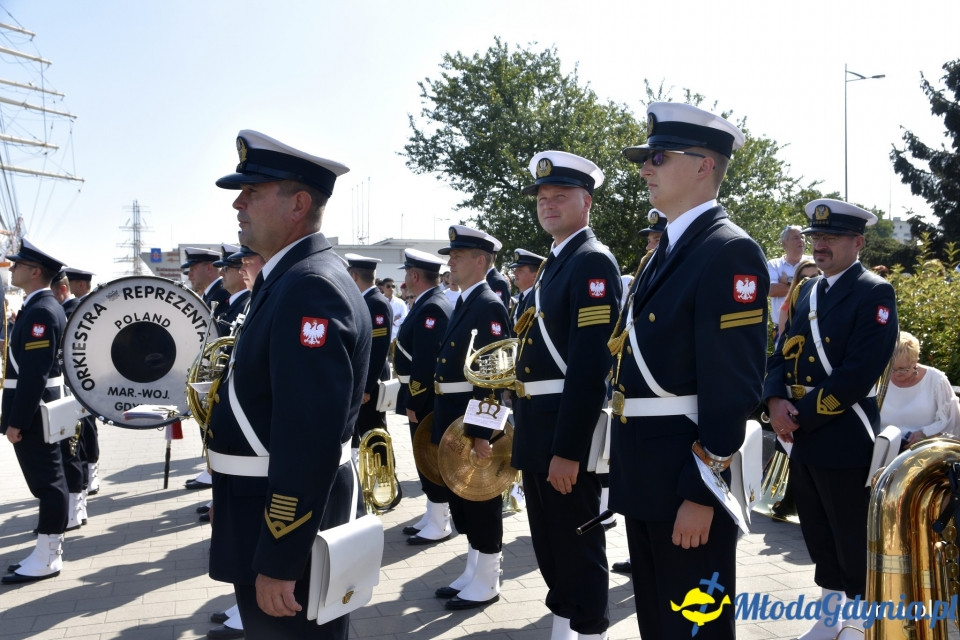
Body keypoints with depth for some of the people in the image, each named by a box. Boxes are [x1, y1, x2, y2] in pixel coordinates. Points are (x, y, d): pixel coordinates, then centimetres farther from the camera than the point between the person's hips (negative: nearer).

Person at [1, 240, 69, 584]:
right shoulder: (42, 307, 15)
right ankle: (49, 549, 22)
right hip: (37, 407, 10)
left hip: (34, 410, -10)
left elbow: (35, 372, -23)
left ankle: (47, 558, 3)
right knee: (47, 479, 14)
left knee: (47, 481, -4)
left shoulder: (41, 311, -18)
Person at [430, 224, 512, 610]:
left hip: (475, 420, -10)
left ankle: (487, 582, 15)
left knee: (481, 500, 2)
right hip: (453, 419, 10)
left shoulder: (489, 306, -16)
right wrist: (444, 423, 17)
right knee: (461, 496, 17)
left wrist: (480, 430, -25)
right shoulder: (463, 304, 14)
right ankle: (473, 572, 30)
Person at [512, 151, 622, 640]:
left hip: (569, 429, -10)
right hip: (538, 428, 10)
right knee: (548, 542, 19)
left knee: (579, 545, 2)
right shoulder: (555, 263, 16)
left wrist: (568, 449, -25)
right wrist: (526, 432, 17)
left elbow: (591, 364, -22)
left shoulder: (593, 262, -14)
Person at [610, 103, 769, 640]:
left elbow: (733, 386, -21)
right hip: (643, 474, 9)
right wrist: (630, 474, 16)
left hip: (687, 474, -9)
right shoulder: (668, 251, 14)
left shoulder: (729, 251, -16)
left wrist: (701, 493, -21)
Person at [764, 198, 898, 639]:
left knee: (854, 545, 4)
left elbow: (859, 373, -19)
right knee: (818, 538, 18)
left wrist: (802, 416, -17)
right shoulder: (807, 292, 13)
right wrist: (776, 401, -8)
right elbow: (782, 354, 11)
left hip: (845, 440, -7)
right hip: (802, 438, 7)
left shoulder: (875, 294, -10)